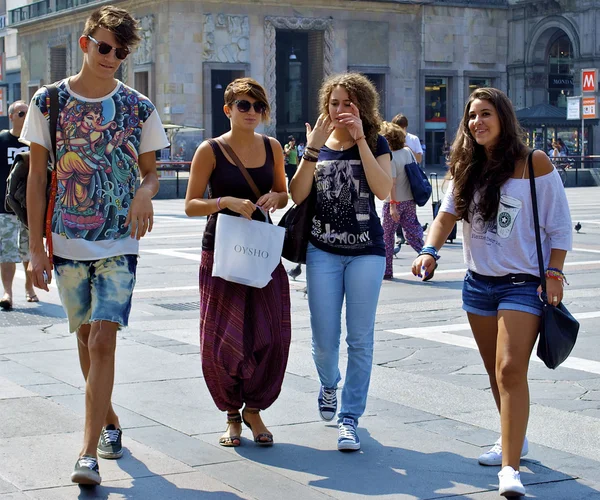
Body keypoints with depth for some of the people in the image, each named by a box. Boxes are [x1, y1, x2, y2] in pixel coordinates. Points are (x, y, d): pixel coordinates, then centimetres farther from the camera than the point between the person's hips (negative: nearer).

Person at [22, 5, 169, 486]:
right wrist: (37, 247, 0)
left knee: (102, 340, -12)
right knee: (87, 338, 13)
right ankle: (109, 421, 35)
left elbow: (150, 172, 9)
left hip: (119, 244, -1)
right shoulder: (49, 102, 1)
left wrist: (144, 194, -16)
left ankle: (89, 454, -10)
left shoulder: (139, 108, 2)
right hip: (68, 243, 2)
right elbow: (37, 177, 3)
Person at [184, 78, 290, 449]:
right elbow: (191, 205, -5)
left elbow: (284, 194, 18)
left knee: (272, 335, -4)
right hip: (221, 249, -3)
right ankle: (232, 415, 19)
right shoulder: (210, 151, -5)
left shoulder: (272, 147, 7)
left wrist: (275, 198, -6)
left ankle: (254, 409, 18)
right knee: (223, 338, -2)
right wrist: (226, 201, -22)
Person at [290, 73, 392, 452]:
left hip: (367, 251, -1)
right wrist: (314, 147, -14)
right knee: (324, 339, 2)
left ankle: (350, 417, 7)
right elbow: (298, 194, -6)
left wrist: (360, 139, -17)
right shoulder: (318, 145, 8)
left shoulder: (376, 143, 3)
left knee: (360, 338, -2)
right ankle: (329, 384, 35)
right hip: (323, 250, 2)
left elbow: (383, 189, -15)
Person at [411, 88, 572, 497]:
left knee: (511, 371, -16)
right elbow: (448, 214, 1)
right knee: (496, 371, 15)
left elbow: (559, 225, -5)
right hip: (478, 282, 6)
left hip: (523, 283, -6)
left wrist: (554, 274, -12)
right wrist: (430, 251, -16)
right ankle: (514, 440, 34)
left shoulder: (534, 164, -8)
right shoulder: (469, 168, 8)